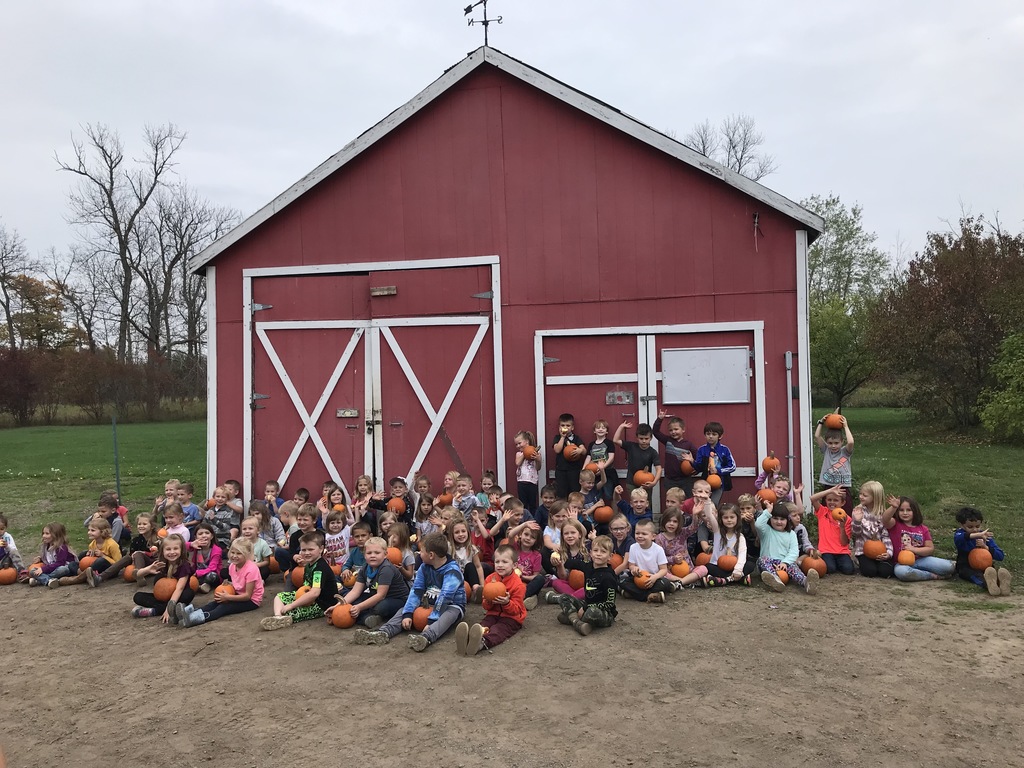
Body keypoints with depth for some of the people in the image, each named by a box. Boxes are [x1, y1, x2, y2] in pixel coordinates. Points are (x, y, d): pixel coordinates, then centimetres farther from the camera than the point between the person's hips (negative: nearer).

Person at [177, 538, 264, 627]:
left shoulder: (251, 569, -25)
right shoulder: (232, 566, 0)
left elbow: (248, 595, -23)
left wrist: (228, 597, -23)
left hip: (251, 600, -8)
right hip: (239, 595, 8)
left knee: (224, 607, -27)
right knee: (217, 602, -15)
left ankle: (194, 618, -45)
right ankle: (190, 610, -32)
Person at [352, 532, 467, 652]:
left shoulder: (452, 570, -20)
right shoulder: (424, 568, 0)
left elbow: (445, 597, -29)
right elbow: (416, 591, -7)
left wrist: (431, 621, -36)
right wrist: (407, 614, -21)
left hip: (452, 606, -7)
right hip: (430, 605, 7)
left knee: (450, 614, -39)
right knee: (403, 610, -10)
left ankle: (426, 637, -65)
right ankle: (384, 633, -36)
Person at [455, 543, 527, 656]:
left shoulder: (518, 584, -9)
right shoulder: (490, 579, 5)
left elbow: (516, 610, -9)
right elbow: (486, 607, 10)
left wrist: (507, 603, -29)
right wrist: (488, 602, -15)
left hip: (511, 617, -4)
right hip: (493, 614, 4)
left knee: (498, 630, -35)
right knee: (482, 625, -29)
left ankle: (483, 642, -67)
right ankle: (468, 639, -62)